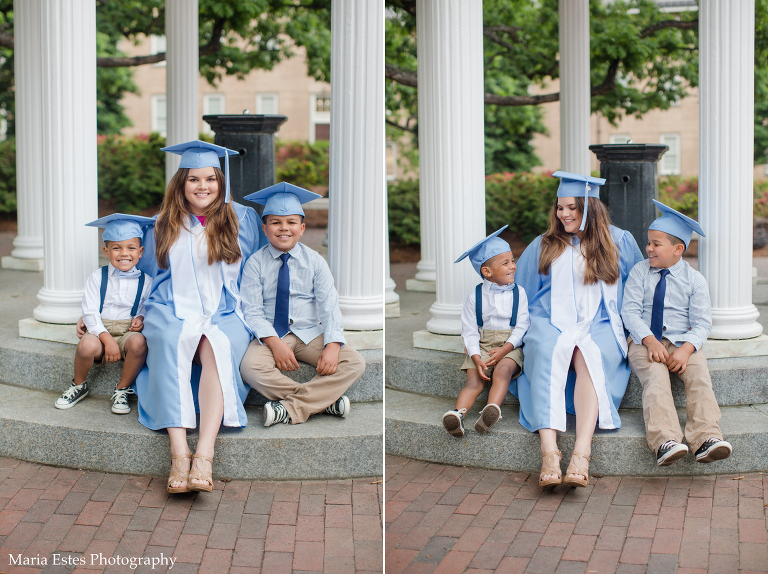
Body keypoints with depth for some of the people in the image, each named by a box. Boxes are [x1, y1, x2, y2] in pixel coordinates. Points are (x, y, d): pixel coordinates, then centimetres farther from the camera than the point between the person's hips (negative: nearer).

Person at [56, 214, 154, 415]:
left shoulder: (145, 281, 4)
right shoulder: (97, 278, 1)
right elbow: (90, 313, -5)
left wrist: (142, 319, -11)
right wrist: (106, 339, -19)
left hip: (128, 332, 1)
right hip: (100, 331, 0)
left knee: (139, 343, -35)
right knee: (87, 346, -34)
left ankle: (122, 389, -9)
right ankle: (78, 386, 1)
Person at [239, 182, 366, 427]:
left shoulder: (314, 261, 0)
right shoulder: (255, 263, -3)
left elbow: (329, 306, -5)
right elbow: (252, 311, -8)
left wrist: (332, 345, -22)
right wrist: (274, 343, -25)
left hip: (309, 333, 2)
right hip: (270, 334, -2)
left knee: (355, 363, -21)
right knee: (250, 367, -33)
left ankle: (290, 408, -25)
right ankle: (326, 398, -23)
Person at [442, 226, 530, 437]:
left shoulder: (518, 293, 5)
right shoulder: (475, 296, 4)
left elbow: (521, 326, -2)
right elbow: (469, 331, 0)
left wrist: (504, 350, -17)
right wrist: (476, 358, -15)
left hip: (510, 346, -1)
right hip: (481, 346, 1)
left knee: (502, 370, -31)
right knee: (474, 379, -21)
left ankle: (492, 409, -51)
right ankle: (459, 413, -43)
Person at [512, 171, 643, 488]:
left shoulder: (619, 242, 13)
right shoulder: (543, 246, 17)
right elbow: (522, 295, 24)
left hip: (599, 328, -1)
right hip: (551, 326, 1)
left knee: (588, 354, -37)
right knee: (550, 352, -36)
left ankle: (582, 452, -50)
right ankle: (549, 450, -49)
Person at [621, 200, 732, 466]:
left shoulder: (694, 279, 3)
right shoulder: (640, 272, 5)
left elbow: (702, 322, -2)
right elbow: (630, 311, -2)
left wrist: (686, 349, -22)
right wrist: (650, 340, -20)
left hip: (683, 342, 1)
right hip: (644, 340, -1)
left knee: (699, 374, -26)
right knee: (655, 376, -29)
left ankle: (706, 438, -38)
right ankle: (665, 440, -45)